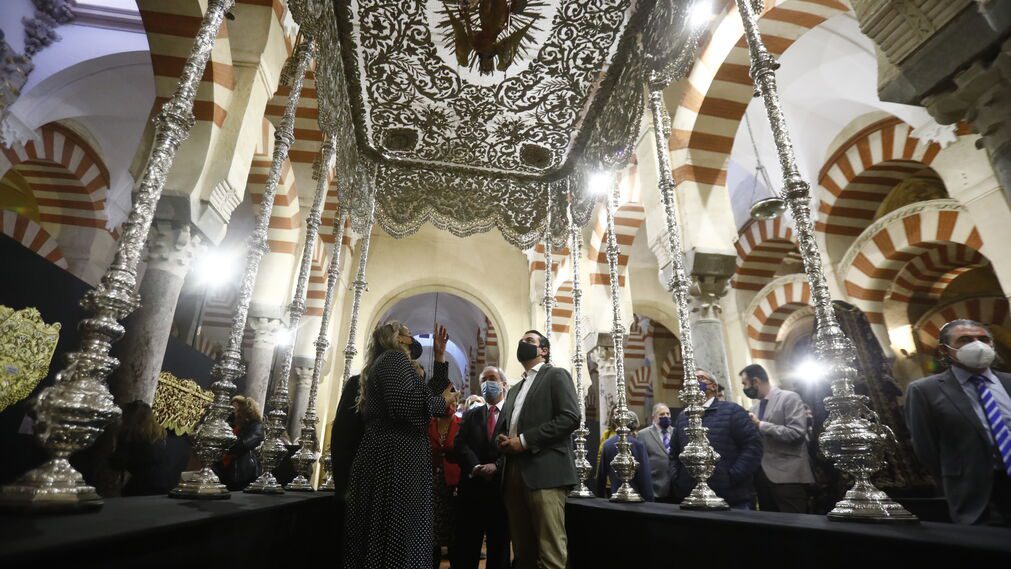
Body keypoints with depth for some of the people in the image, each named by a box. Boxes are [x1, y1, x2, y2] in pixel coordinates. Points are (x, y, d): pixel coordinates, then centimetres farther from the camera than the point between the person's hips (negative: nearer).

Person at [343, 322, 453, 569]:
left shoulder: (386, 362, 23)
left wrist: (440, 355, 20)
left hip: (390, 454, 10)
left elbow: (432, 391, 22)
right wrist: (441, 403, -7)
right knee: (398, 538, -4)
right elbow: (404, 404, -24)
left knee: (382, 538, 15)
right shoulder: (394, 357, -7)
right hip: (396, 456, -10)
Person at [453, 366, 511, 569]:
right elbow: (461, 445, 0)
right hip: (472, 488, 2)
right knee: (465, 549, 8)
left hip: (501, 488, -2)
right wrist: (476, 466, -17)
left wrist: (497, 466, -21)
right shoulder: (470, 415, 14)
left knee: (499, 548, 11)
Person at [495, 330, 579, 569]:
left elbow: (570, 417, -12)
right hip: (514, 472, 8)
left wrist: (524, 440, -15)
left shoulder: (556, 376, 2)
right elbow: (502, 427, 26)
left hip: (545, 471, -7)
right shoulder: (515, 389, 25)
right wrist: (501, 440, 1)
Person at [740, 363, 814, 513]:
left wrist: (760, 425, -18)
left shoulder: (790, 398, -7)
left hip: (787, 476, -7)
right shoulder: (755, 407, 15)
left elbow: (797, 433, -20)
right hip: (763, 475, 7)